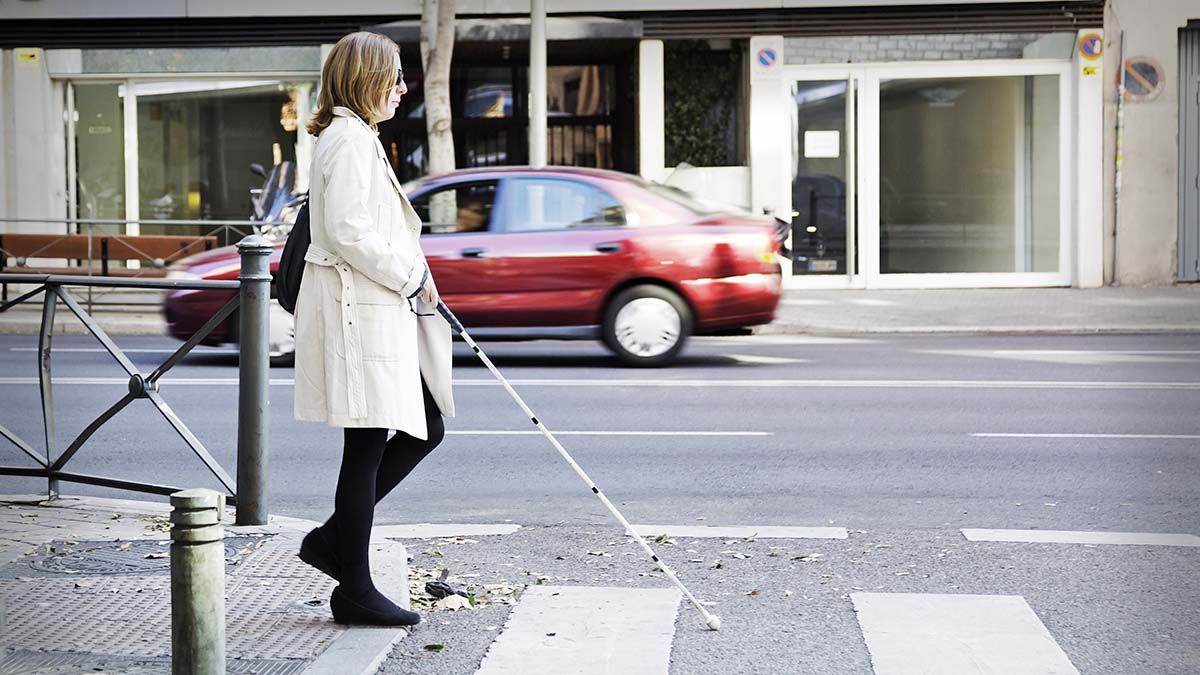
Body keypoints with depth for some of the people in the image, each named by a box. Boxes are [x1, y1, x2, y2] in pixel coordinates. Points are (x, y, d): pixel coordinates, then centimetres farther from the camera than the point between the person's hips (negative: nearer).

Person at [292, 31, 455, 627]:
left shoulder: (358, 138, 19)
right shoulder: (349, 140, -14)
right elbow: (348, 232, -22)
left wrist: (413, 280, 11)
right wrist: (410, 276, -13)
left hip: (381, 309, 11)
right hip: (358, 310, -11)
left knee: (424, 430, 12)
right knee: (367, 445, -4)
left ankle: (332, 539, 19)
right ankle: (354, 589, 5)